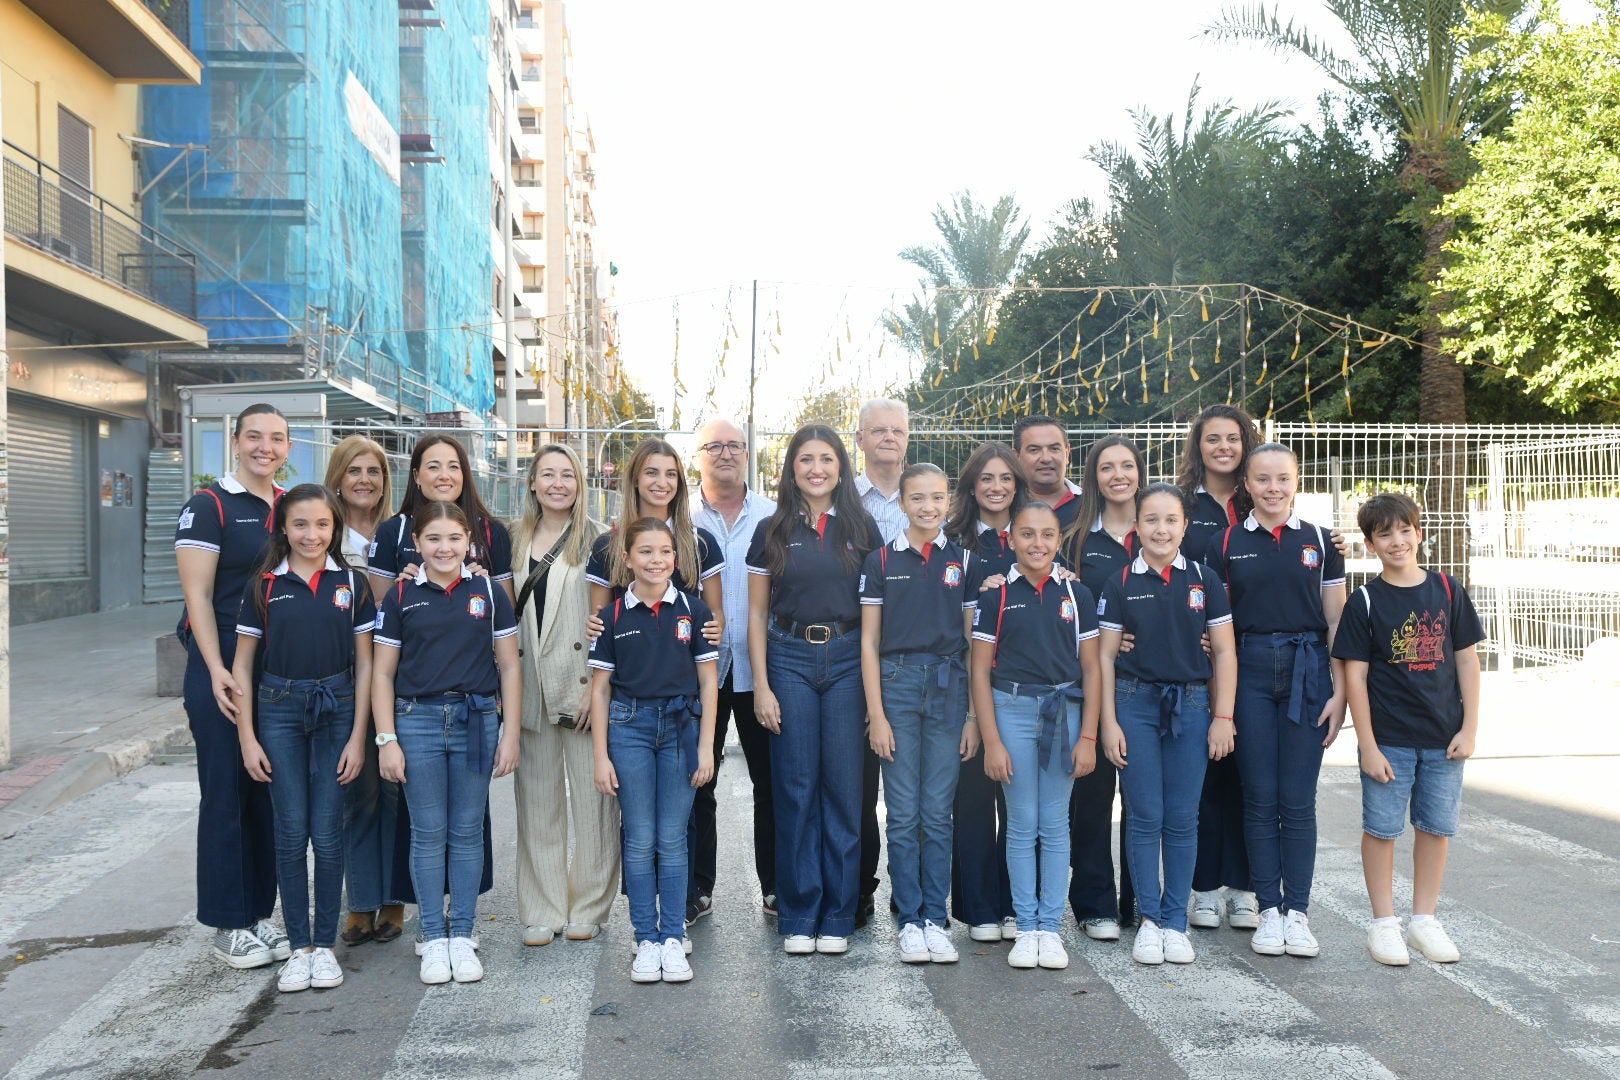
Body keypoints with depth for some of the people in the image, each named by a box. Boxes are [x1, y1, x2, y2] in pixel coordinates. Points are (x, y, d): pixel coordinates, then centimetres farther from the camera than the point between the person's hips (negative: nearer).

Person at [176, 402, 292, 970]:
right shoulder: (209, 505, -6)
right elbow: (197, 594, -11)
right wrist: (216, 670, -18)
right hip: (222, 667, -5)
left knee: (269, 793, 10)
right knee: (225, 793, 1)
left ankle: (260, 913, 21)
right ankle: (229, 925, 11)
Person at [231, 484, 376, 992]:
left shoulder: (351, 584, 1)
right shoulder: (263, 585, 1)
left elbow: (364, 665, 3)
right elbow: (242, 664, 4)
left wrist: (358, 737, -3)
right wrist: (247, 739, -1)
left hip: (336, 711, 0)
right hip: (279, 712, 0)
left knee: (328, 834, 2)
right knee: (291, 833, 2)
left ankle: (325, 945, 15)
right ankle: (298, 946, 14)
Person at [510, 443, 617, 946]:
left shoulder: (596, 539, -2)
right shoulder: (516, 540, 12)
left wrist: (597, 683, -13)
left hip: (583, 684, -4)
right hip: (531, 686, 4)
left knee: (591, 795, 1)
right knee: (537, 798, 9)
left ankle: (588, 908, 13)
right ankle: (542, 910, 19)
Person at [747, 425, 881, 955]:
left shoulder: (861, 528, 6)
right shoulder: (772, 531, 5)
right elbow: (757, 613, 6)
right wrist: (761, 684, -2)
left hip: (848, 659, 0)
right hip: (790, 658, 0)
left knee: (844, 787, 2)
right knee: (796, 789, 2)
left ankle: (837, 916, 14)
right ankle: (797, 917, 13)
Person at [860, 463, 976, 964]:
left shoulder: (963, 560, 7)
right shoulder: (881, 560, 3)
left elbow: (974, 640, 7)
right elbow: (869, 640, 2)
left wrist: (976, 715, 2)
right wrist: (875, 713, -4)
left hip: (948, 685, 1)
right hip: (897, 683, -1)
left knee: (938, 813, 5)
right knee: (903, 814, 2)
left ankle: (935, 919, 15)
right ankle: (910, 920, 13)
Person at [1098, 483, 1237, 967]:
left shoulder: (1203, 579, 4)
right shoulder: (1121, 583, 2)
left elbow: (1224, 652, 6)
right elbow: (1106, 655, 3)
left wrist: (1223, 717, 0)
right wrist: (1109, 722, -2)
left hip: (1191, 704, 1)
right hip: (1136, 703, -1)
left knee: (1182, 819, 4)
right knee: (1145, 817, 2)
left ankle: (1175, 921, 15)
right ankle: (1149, 919, 13)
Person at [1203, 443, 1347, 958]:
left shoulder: (1320, 541, 6)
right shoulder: (1225, 545, 5)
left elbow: (1336, 621, 6)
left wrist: (1340, 690, -2)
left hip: (1307, 672, 0)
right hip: (1251, 674, 0)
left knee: (1298, 801, 2)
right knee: (1260, 800, 4)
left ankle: (1298, 911, 12)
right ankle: (1269, 909, 14)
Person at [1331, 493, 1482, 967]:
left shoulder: (1447, 590, 2)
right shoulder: (1365, 601, -4)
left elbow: (1467, 660, 5)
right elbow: (1354, 675, -6)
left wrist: (1469, 728, 0)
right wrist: (1368, 745, -10)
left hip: (1443, 738, 2)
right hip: (1388, 738, -2)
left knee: (1436, 828, 10)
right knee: (1382, 829, 3)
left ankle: (1424, 919, 25)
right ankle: (1383, 923, 16)